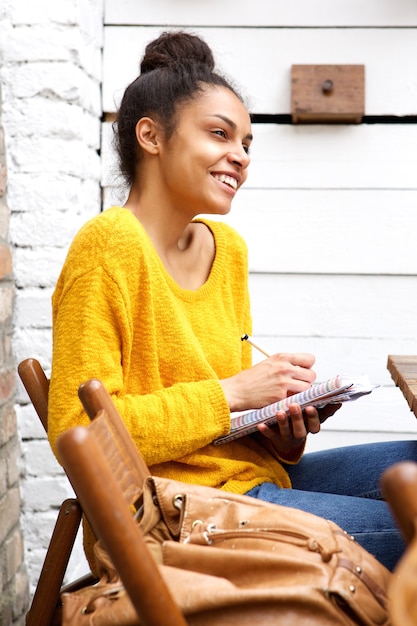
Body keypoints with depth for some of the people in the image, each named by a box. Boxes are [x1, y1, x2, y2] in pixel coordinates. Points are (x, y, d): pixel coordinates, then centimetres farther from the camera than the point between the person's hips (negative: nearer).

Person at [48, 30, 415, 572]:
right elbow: (78, 431, -20)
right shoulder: (109, 246, -15)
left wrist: (285, 415, -5)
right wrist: (233, 393, -17)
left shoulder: (229, 248, 9)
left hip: (253, 473, 8)